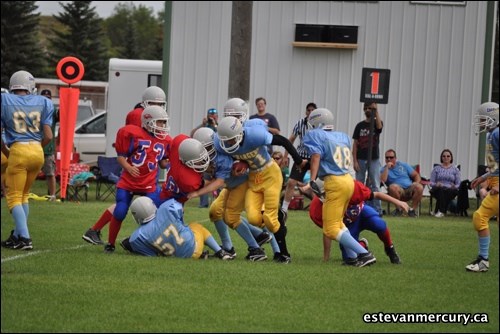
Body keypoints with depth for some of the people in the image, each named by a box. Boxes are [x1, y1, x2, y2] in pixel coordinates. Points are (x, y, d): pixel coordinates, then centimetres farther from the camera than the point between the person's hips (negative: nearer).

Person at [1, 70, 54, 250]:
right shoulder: (43, 103, 9)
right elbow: (48, 136, 4)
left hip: (18, 150, -4)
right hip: (38, 152, 4)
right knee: (23, 195, 19)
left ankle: (25, 238, -13)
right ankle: (17, 236, 21)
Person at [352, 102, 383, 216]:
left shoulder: (377, 123, 5)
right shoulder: (360, 126, 8)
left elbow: (379, 126, -23)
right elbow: (355, 144, 5)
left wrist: (376, 110, -22)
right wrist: (355, 161, -4)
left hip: (374, 159, -2)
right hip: (361, 159, 2)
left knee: (375, 185, -3)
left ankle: (377, 210, -3)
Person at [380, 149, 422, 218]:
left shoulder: (403, 165, 20)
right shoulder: (384, 169, 12)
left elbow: (416, 175, 19)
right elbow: (382, 180, -9)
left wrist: (416, 183, -3)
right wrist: (387, 168, -6)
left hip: (410, 190, 2)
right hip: (398, 192, -2)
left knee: (419, 187, -30)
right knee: (393, 187, -37)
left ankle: (413, 209, -17)